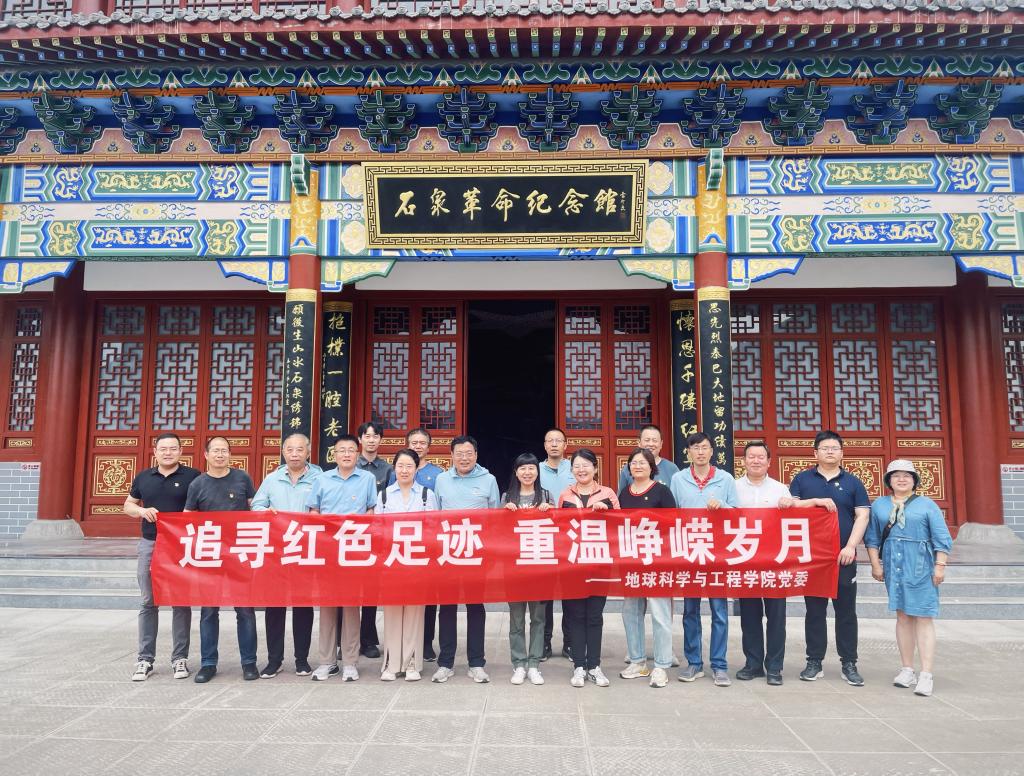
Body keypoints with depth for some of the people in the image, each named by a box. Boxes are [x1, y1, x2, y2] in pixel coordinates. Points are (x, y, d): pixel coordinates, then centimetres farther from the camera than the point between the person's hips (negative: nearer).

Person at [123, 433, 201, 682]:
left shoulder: (193, 476, -1)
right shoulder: (143, 477, 10)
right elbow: (128, 505, 17)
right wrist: (142, 511, -4)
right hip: (150, 544, 3)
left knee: (181, 603, 4)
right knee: (148, 603, 6)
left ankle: (180, 658, 12)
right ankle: (145, 659, 14)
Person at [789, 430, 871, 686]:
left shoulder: (852, 482, 7)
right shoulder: (802, 479, 8)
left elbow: (862, 516, 1)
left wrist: (851, 546, -10)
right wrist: (816, 501, -16)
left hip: (843, 557, 0)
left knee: (846, 611, 4)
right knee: (814, 611, 6)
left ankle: (849, 664, 13)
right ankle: (814, 662, 14)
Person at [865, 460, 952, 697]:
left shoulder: (927, 504, 3)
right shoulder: (879, 505, 10)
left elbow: (942, 539, -1)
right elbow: (872, 537, 11)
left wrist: (940, 566, -8)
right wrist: (875, 564, 4)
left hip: (921, 567, -3)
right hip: (893, 566, 3)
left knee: (923, 617, -4)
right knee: (902, 616, 8)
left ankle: (926, 675, -3)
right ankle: (907, 670, 16)